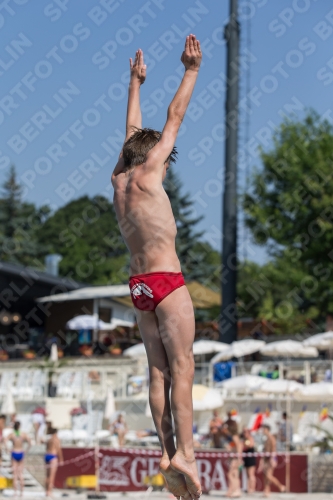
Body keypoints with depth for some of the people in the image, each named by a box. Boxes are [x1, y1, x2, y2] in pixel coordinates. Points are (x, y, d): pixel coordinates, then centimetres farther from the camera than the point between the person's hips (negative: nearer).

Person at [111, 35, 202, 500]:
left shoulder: (118, 179, 10)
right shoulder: (146, 174, -7)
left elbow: (133, 130, 24)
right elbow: (174, 118, -2)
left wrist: (136, 83, 36)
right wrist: (192, 70, 4)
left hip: (139, 284, 8)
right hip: (167, 281, -8)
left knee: (159, 370, 6)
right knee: (181, 369, -8)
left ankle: (167, 453, 3)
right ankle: (184, 453, -14)